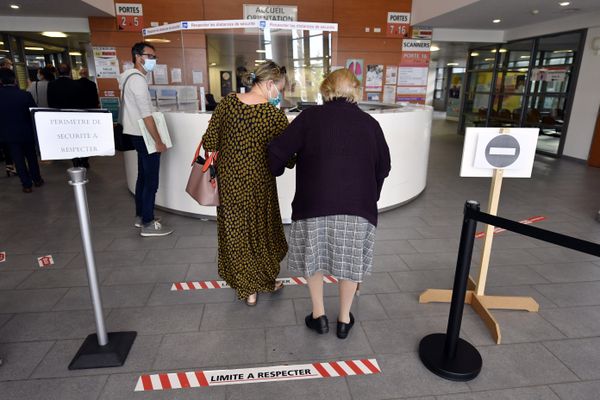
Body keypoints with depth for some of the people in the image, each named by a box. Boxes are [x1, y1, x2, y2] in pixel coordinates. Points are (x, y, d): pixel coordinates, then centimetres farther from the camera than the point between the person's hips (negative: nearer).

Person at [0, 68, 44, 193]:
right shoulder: (25, 95, -15)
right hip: (27, 131, 0)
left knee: (18, 159, 8)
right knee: (31, 156, 16)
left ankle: (27, 184, 11)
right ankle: (37, 179, 26)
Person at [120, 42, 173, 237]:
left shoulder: (130, 78, 16)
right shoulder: (137, 79, -17)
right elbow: (146, 115, -23)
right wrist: (158, 141, -20)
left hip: (139, 135, 11)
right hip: (145, 136, -11)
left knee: (143, 177, 16)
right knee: (151, 181, -6)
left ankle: (140, 216, 25)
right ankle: (148, 224, 0)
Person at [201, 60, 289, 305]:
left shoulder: (227, 103, -6)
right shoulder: (274, 115, -15)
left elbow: (210, 142, -3)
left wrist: (222, 163, 13)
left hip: (229, 180, 3)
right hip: (259, 182, -2)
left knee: (236, 231, 16)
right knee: (263, 229, 19)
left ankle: (248, 290, 29)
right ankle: (267, 281, 36)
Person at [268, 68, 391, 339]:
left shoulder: (310, 117, 2)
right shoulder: (369, 123, 8)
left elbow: (277, 150, 0)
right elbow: (383, 166, 15)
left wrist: (276, 171, 21)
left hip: (315, 203, -1)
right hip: (358, 205, 2)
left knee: (313, 258, 18)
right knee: (349, 260, 17)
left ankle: (319, 315, 28)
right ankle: (344, 319, 30)